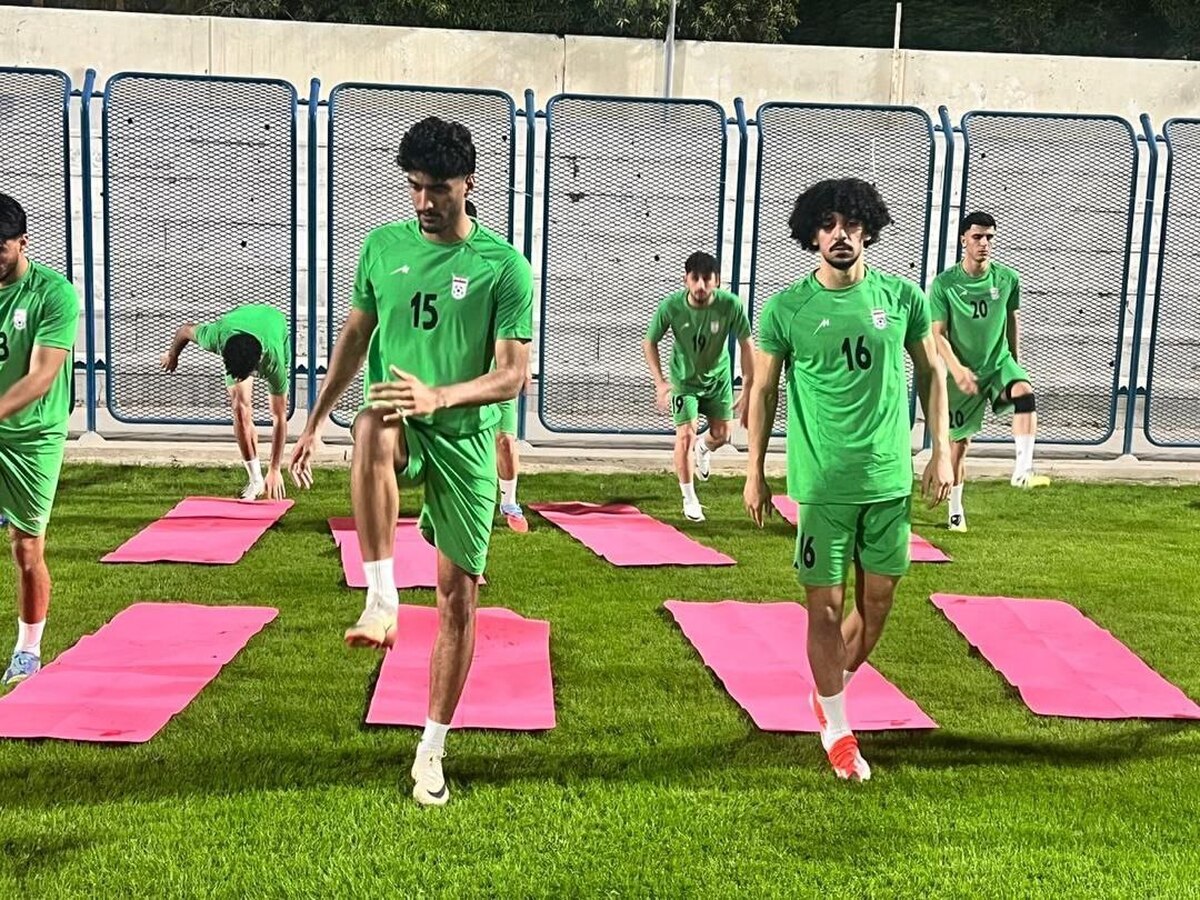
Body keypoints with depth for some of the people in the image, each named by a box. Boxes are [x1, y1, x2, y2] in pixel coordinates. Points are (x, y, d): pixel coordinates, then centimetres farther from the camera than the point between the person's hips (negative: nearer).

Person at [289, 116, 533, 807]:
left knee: (459, 598, 2)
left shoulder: (505, 268, -7)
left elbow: (513, 376, -12)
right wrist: (315, 421, 16)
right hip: (401, 430, 1)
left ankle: (433, 749, 19)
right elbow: (356, 334, 16)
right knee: (373, 428, -38)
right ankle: (381, 601, -31)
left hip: (465, 440, -1)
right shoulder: (383, 246, 4)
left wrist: (439, 397, -30)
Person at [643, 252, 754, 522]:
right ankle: (689, 498, 9)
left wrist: (747, 391, -17)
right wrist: (659, 382, -22)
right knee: (685, 436, -11)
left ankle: (702, 449, 49)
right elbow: (649, 343, -13)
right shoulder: (671, 306, -29)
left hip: (718, 377, 2)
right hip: (684, 379, -2)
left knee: (721, 435, 10)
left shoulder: (731, 305, -29)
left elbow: (746, 345, -16)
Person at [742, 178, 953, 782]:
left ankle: (833, 690, 38)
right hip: (822, 483, -3)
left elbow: (931, 373, 12)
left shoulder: (901, 297, 0)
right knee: (826, 606, 3)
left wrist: (941, 451, 7)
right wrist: (755, 473, 2)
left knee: (877, 599, 12)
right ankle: (837, 731, 20)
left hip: (891, 478, 3)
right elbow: (763, 391, 2)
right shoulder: (787, 309, -6)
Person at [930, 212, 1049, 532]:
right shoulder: (944, 284, -11)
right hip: (964, 373, -2)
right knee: (960, 442, 6)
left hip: (999, 363, 2)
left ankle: (1022, 470, -34)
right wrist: (956, 369, -25)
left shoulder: (1007, 279, -3)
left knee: (1024, 392, -31)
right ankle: (956, 511, 22)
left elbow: (1012, 321, 12)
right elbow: (938, 334, -11)